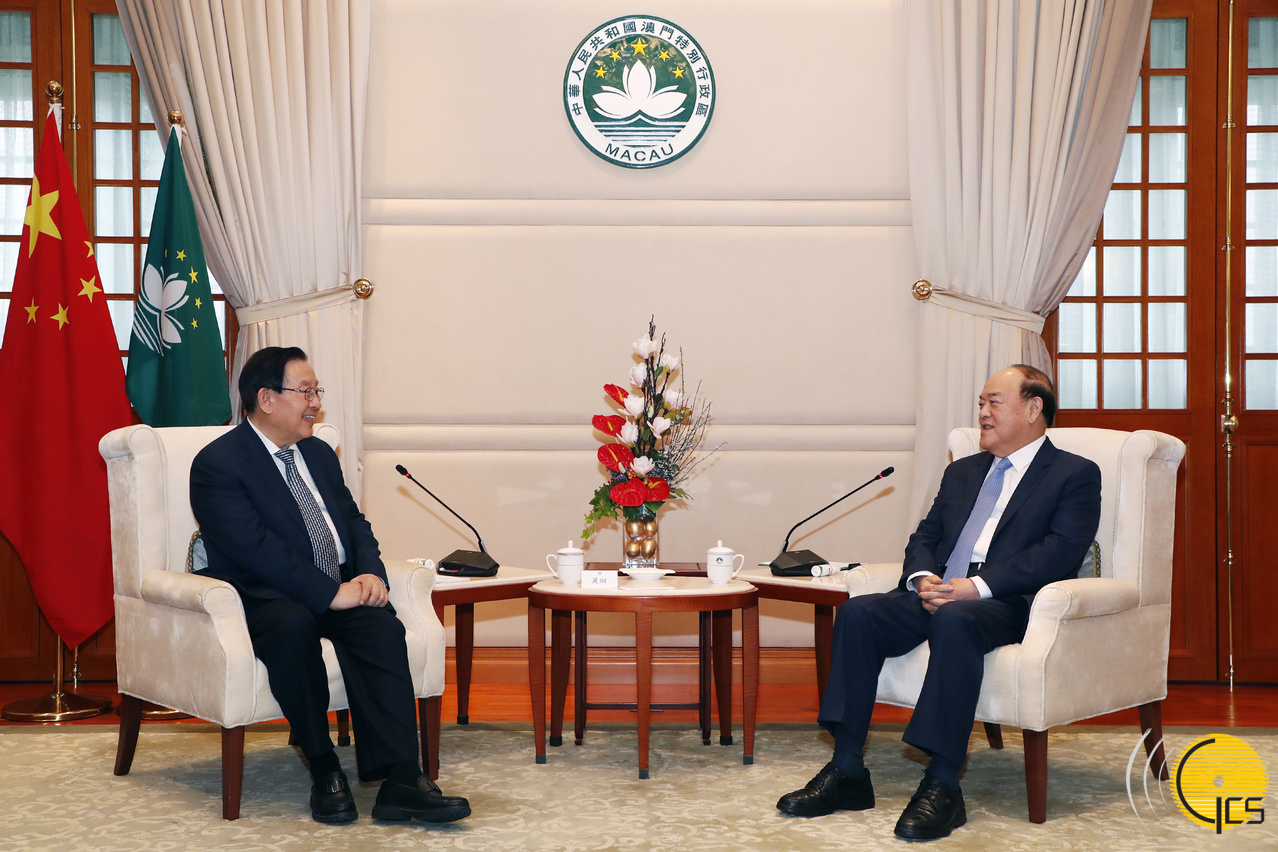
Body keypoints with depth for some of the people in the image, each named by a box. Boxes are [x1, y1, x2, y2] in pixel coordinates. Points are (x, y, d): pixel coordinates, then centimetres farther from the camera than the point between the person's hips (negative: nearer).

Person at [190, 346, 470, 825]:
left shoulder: (318, 454, 19)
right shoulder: (217, 464, -7)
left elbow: (354, 522, 18)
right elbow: (255, 548, -18)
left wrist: (371, 572, -5)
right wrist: (331, 593, -24)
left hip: (341, 593, 6)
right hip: (263, 598, -6)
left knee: (381, 626, -27)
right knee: (292, 625, -39)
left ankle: (399, 780, -37)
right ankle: (323, 769, -24)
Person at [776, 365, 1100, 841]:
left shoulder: (1076, 475, 6)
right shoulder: (963, 472, 27)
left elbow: (1061, 552, -9)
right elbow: (925, 536, 21)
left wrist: (977, 586, -20)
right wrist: (923, 578, -5)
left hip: (1006, 605, -6)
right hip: (938, 594, 6)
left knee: (955, 619, -39)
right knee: (857, 612, -20)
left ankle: (942, 784, -39)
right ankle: (847, 770, -20)